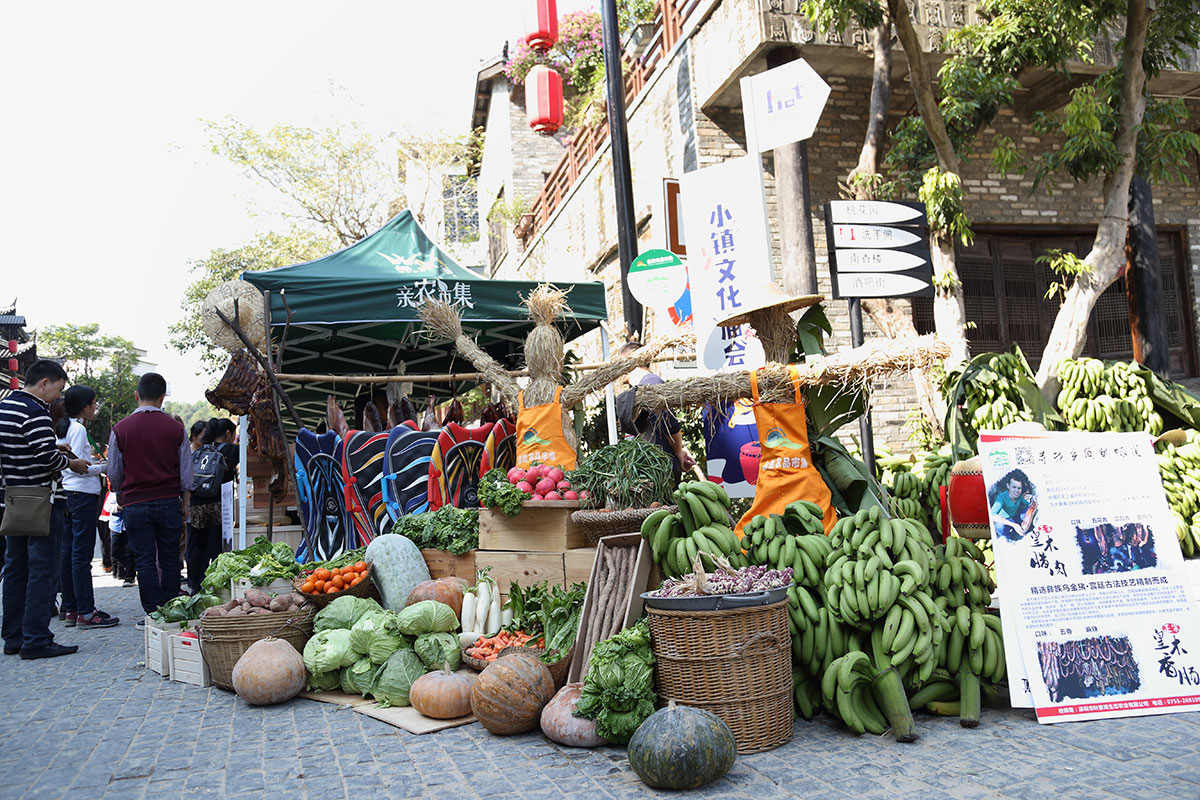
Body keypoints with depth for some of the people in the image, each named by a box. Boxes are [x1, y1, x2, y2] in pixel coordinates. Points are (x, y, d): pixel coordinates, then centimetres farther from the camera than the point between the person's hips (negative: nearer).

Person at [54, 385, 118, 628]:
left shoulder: (62, 428, 15)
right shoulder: (78, 429, -12)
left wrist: (93, 462, 16)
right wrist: (104, 467, -7)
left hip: (67, 493, 10)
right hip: (83, 494, -10)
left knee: (68, 552, 10)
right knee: (82, 554, -8)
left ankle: (69, 608, 16)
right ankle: (86, 612, -6)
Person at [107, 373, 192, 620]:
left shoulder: (120, 429, -3)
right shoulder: (176, 428, -1)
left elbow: (114, 472, 7)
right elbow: (186, 470, 4)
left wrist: (120, 498, 24)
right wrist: (185, 503, 14)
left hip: (135, 503, -1)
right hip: (169, 502, 1)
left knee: (144, 561, 3)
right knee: (170, 560, 8)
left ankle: (152, 614, 4)